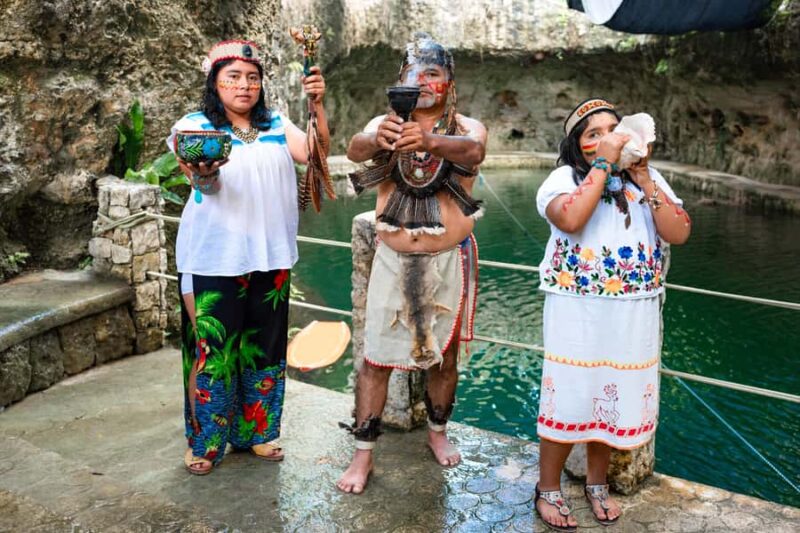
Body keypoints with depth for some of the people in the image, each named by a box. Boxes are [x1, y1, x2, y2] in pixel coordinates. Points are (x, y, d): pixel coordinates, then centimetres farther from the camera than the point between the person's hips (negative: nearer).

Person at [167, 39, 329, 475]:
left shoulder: (276, 124, 9)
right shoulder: (196, 125, -3)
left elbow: (314, 154, -7)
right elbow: (203, 183, -18)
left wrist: (317, 106, -21)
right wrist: (202, 173, -41)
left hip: (271, 255, 4)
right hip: (216, 256, -4)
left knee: (264, 345, 12)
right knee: (213, 346, 0)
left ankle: (255, 431, 29)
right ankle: (205, 442, 18)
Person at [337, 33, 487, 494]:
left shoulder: (467, 127, -4)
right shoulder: (386, 123, -1)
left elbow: (471, 151, -29)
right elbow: (356, 148, -24)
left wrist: (430, 141, -51)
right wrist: (376, 139, -48)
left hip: (448, 261, 0)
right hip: (393, 259, 0)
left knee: (444, 354, 14)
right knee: (377, 358, 2)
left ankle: (438, 432, 36)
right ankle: (364, 453, 15)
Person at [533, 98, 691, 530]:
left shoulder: (649, 179, 8)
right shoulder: (566, 176, -5)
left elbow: (679, 234, -4)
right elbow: (570, 220, -26)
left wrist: (644, 181, -11)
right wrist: (603, 164, -19)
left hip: (634, 313, 4)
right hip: (578, 310, -4)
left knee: (616, 397, 14)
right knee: (568, 398, 2)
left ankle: (596, 483, 34)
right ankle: (548, 490, 21)